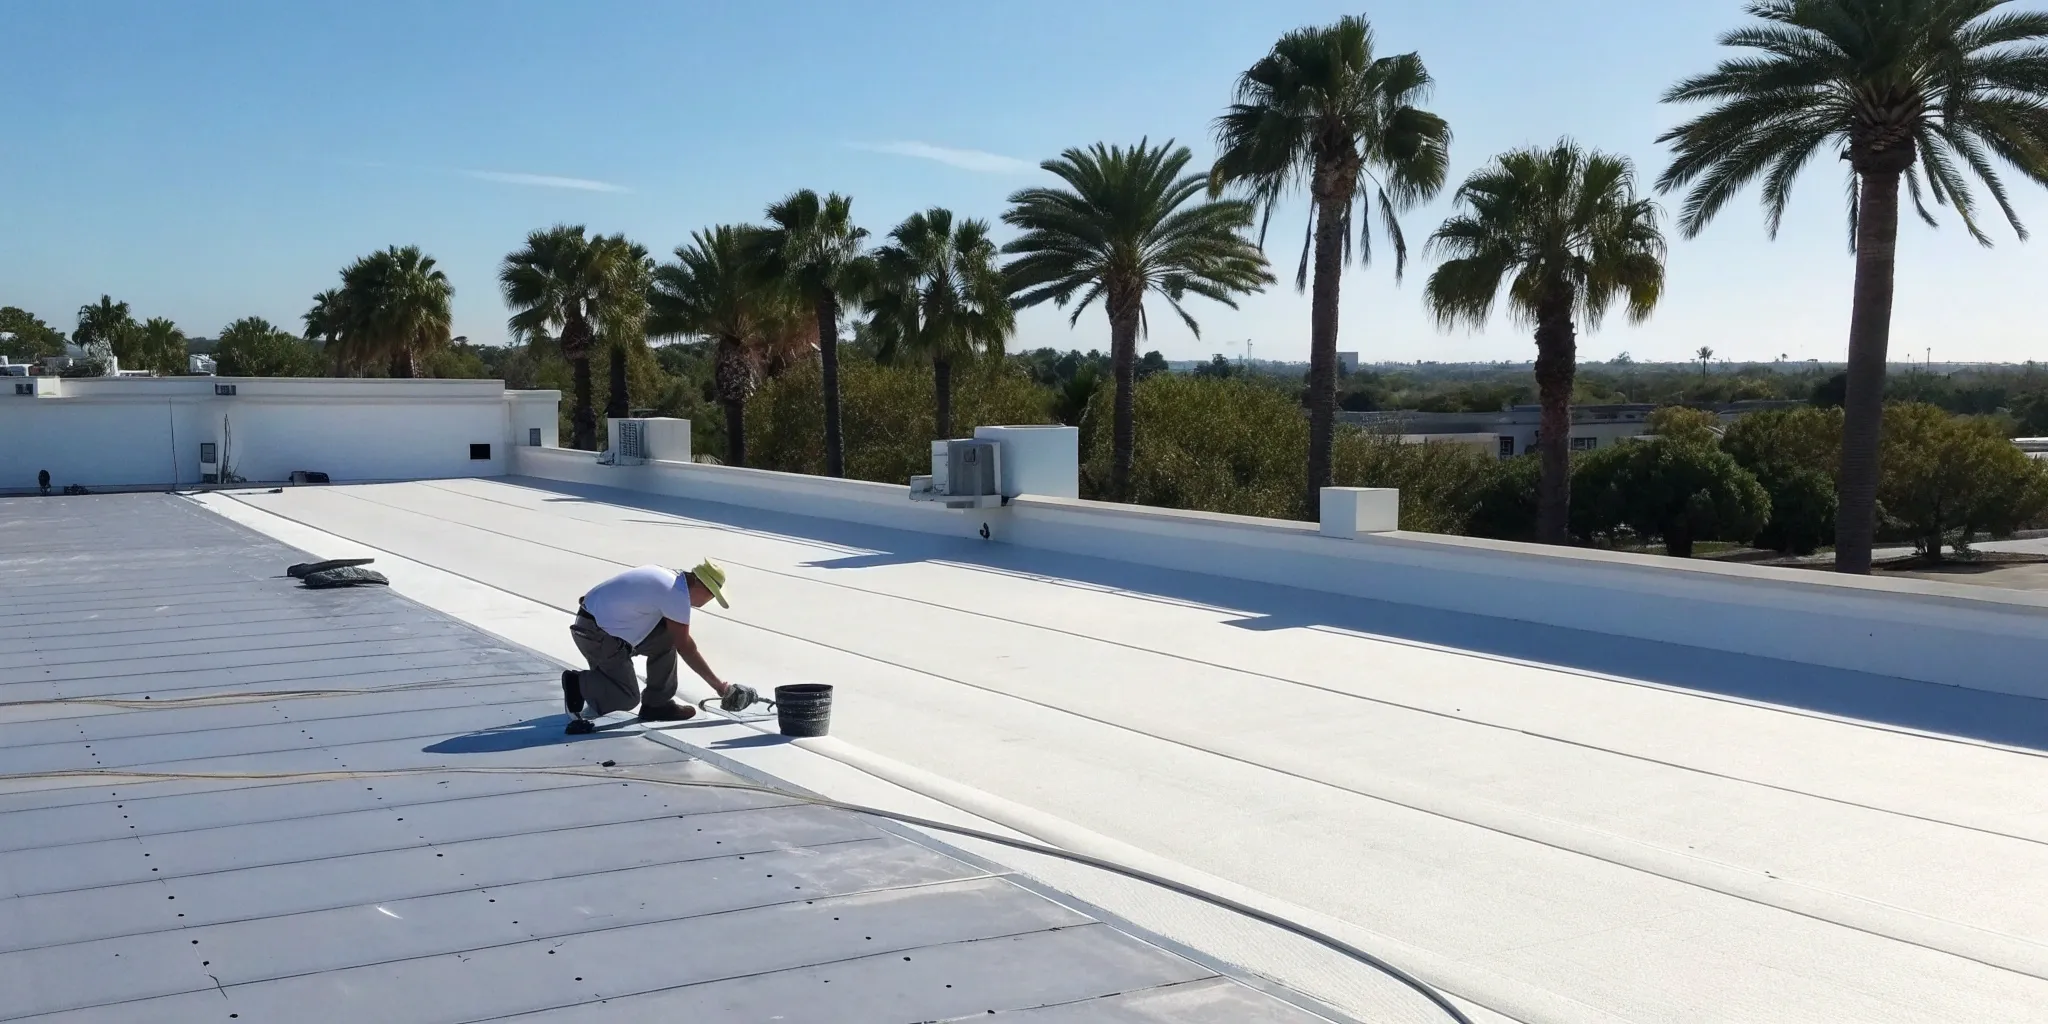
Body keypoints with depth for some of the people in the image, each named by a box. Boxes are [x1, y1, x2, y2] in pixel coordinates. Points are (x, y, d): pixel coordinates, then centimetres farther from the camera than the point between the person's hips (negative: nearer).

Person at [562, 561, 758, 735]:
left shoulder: (669, 577, 7)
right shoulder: (678, 595, -19)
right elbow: (685, 647, -12)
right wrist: (719, 685, -5)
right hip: (596, 633, -9)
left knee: (667, 636, 7)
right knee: (628, 698, -7)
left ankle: (656, 703, 11)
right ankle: (577, 684, 4)